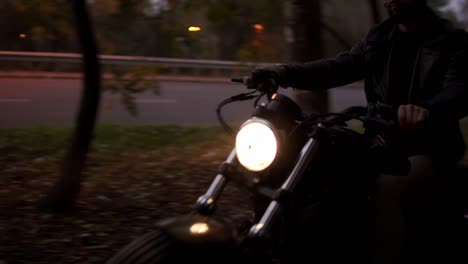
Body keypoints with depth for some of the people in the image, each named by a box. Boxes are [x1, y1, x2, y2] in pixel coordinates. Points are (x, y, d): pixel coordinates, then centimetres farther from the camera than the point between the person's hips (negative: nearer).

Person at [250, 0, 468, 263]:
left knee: (391, 187, -35)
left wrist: (425, 110, -44)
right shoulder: (379, 37, 15)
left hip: (431, 147, -6)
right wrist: (287, 72, -16)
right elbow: (341, 66, 2)